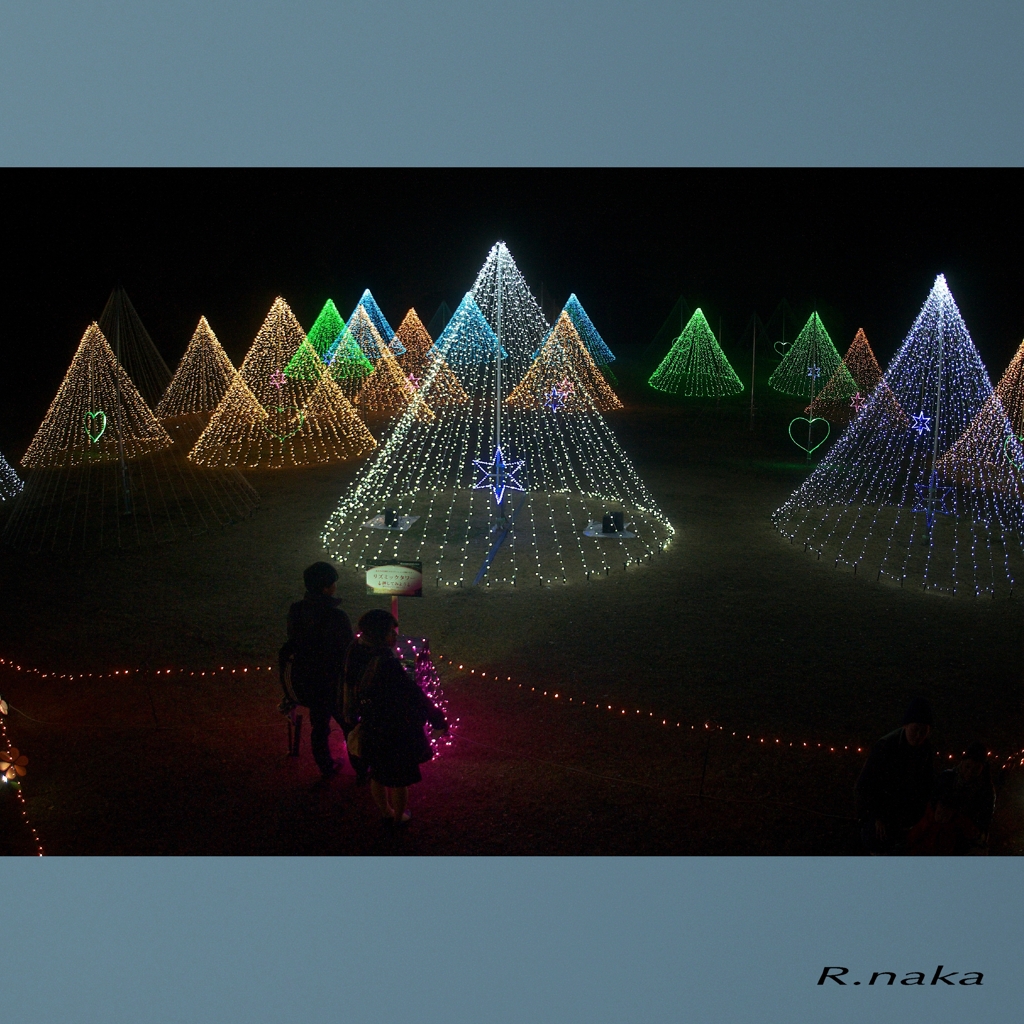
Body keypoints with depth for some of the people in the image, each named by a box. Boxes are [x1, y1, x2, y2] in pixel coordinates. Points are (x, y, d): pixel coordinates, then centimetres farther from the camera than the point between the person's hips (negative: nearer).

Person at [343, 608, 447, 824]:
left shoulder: (357, 657, -11)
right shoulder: (386, 663, -33)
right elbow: (413, 695, -27)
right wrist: (438, 721, -17)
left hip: (370, 731, 7)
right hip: (396, 733, -7)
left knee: (378, 776, 27)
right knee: (400, 778, 19)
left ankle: (386, 813, 47)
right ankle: (398, 816, 39)